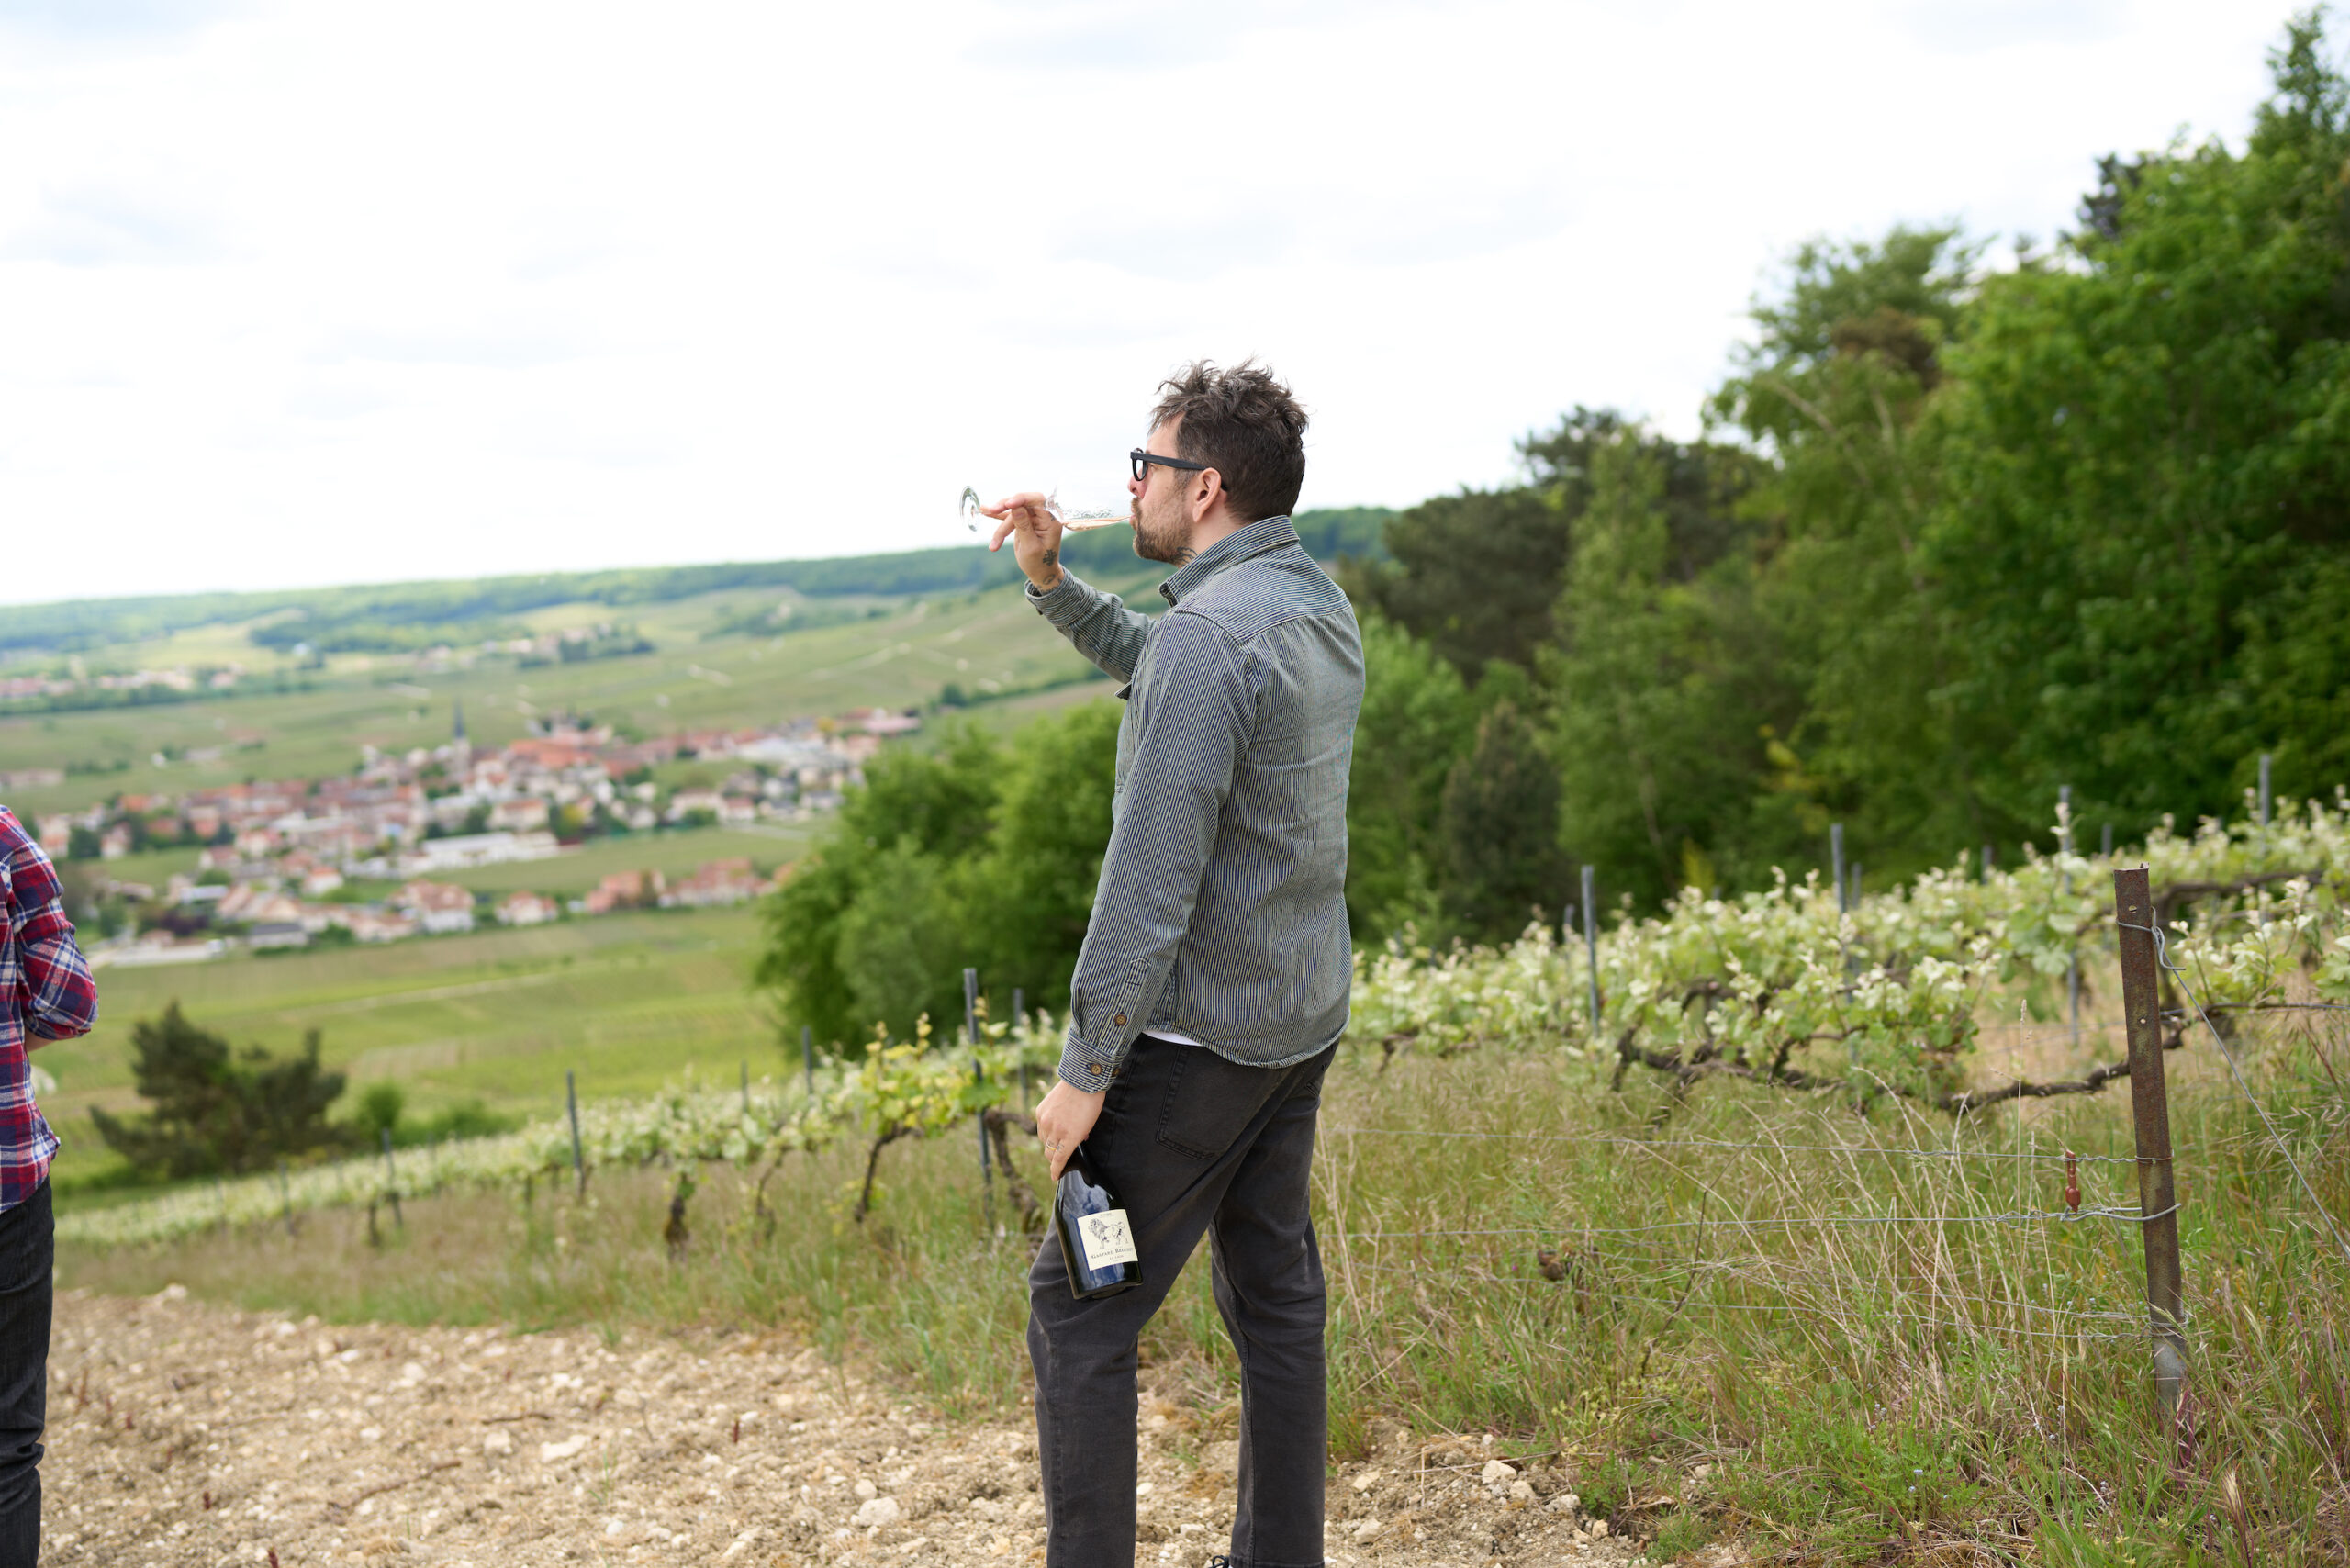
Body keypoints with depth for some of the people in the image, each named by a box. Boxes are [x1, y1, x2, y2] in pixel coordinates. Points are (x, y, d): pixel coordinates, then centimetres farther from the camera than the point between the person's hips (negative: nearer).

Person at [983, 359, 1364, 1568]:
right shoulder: (1319, 602, 8)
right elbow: (1143, 664, 27)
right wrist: (1051, 580, 13)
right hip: (1302, 1019, 9)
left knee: (1079, 1311, 0)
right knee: (1275, 1298, 15)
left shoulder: (1212, 633, -22)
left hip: (1200, 1038, -9)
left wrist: (1085, 1069, -18)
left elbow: (1152, 880, -24)